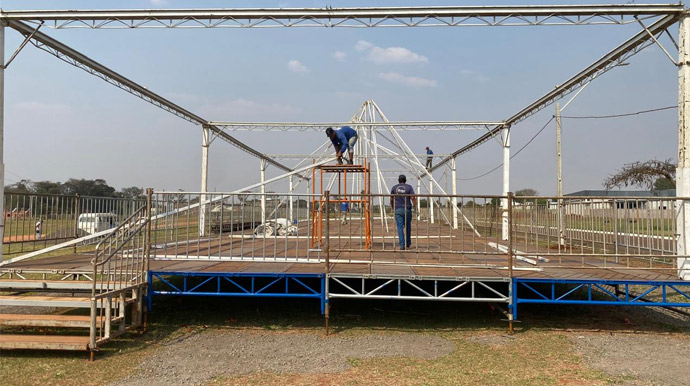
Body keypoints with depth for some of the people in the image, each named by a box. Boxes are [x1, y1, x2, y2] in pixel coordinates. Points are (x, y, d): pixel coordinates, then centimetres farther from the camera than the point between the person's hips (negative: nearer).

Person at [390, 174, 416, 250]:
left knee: (400, 227, -2)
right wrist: (415, 204, 3)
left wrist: (393, 208, 23)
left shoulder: (394, 187, 5)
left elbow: (391, 199, 9)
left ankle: (402, 245, -11)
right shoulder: (409, 187, 2)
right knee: (407, 227, 15)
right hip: (407, 209, 0)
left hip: (398, 209, 0)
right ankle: (408, 244, 27)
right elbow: (413, 198, -10)